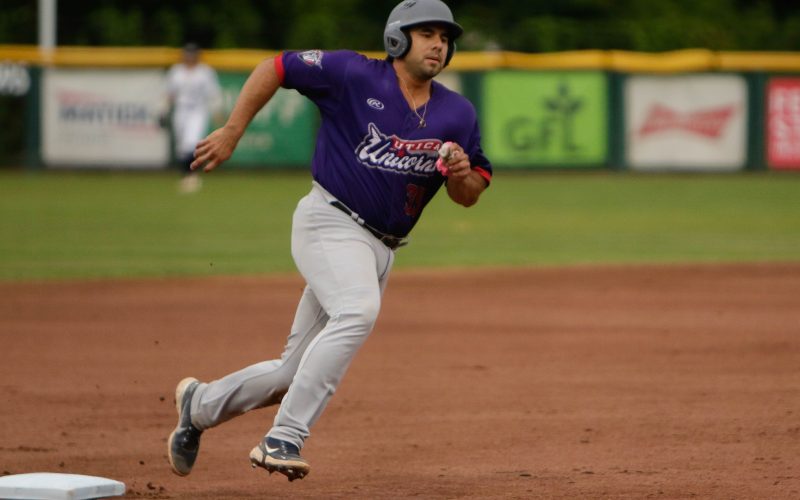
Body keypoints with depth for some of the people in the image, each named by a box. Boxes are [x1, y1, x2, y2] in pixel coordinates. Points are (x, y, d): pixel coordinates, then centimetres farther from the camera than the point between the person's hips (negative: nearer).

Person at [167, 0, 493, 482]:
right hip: (329, 221, -6)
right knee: (357, 311, -35)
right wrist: (232, 132, -6)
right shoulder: (354, 75, -7)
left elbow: (469, 195, 12)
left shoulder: (458, 114, 7)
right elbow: (275, 68, -1)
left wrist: (462, 174, -12)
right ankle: (283, 440, -34)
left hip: (381, 249, 6)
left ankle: (200, 404, 34)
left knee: (296, 373, 9)